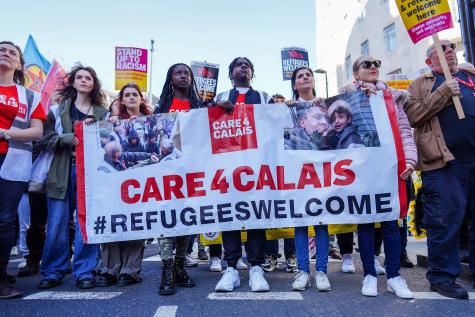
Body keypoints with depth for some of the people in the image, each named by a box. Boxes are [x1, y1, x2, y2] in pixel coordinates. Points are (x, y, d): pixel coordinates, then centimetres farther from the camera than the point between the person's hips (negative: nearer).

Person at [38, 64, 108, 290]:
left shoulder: (102, 113, 12)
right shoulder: (59, 109, 11)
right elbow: (47, 139, 1)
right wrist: (70, 138, -13)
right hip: (63, 172, 1)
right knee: (56, 225, 2)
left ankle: (85, 272, 8)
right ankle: (53, 272, 17)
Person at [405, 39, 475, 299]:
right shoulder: (421, 84, 11)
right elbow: (412, 116, -5)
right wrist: (443, 92, -9)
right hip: (443, 161, -5)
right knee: (445, 219, -4)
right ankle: (442, 275, 8)